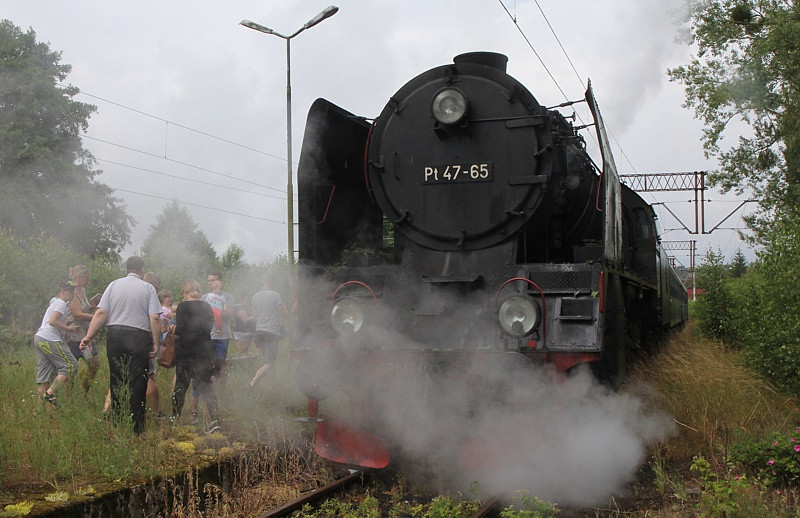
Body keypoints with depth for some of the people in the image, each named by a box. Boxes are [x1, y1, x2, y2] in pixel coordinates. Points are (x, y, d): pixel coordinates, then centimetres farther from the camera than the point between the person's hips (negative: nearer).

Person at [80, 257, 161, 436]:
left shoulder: (113, 285, 8)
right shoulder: (148, 288, 2)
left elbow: (101, 313, 0)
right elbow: (155, 318, -7)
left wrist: (89, 336, 1)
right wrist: (155, 342, -2)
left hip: (115, 335, 3)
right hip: (139, 338, -3)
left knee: (116, 381, 12)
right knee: (137, 384, 0)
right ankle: (135, 429, 0)